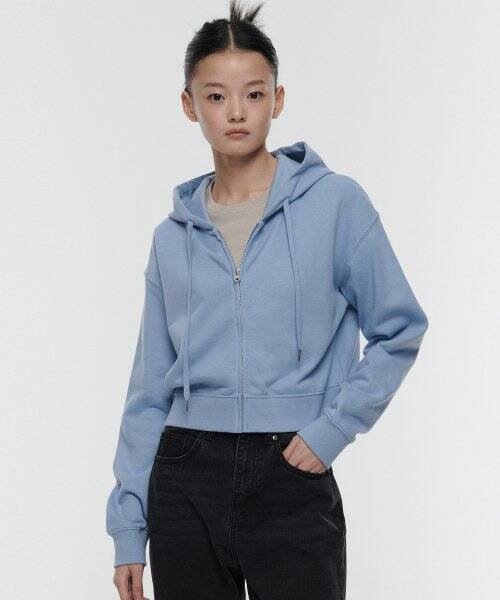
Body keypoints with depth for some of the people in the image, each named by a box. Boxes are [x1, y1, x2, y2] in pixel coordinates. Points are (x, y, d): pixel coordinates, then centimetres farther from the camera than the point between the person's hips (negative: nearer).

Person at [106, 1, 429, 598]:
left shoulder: (335, 202, -1)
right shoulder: (173, 236, 8)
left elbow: (399, 330, 3)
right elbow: (150, 389, 11)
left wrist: (333, 427, -8)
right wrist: (129, 528, 8)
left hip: (292, 481, -3)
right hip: (186, 482, 3)